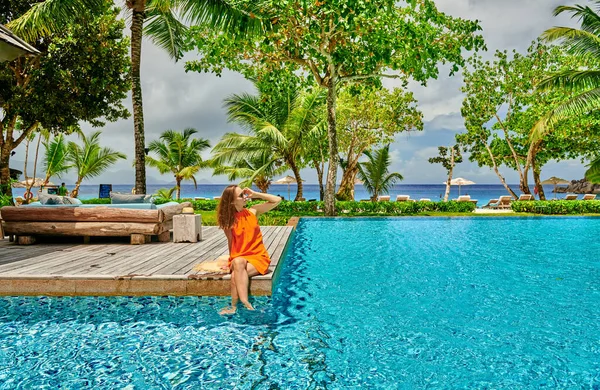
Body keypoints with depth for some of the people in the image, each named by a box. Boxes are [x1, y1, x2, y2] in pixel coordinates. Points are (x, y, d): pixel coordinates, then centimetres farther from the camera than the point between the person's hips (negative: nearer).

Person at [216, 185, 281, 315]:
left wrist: (255, 194, -5)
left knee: (235, 275, -28)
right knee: (239, 263, -34)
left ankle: (234, 307, -21)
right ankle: (245, 303, -35)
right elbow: (231, 242, 6)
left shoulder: (253, 211, 2)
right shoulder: (229, 220, 1)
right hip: (239, 259, 1)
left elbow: (277, 200, 0)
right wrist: (233, 260, -7)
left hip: (258, 257, -1)